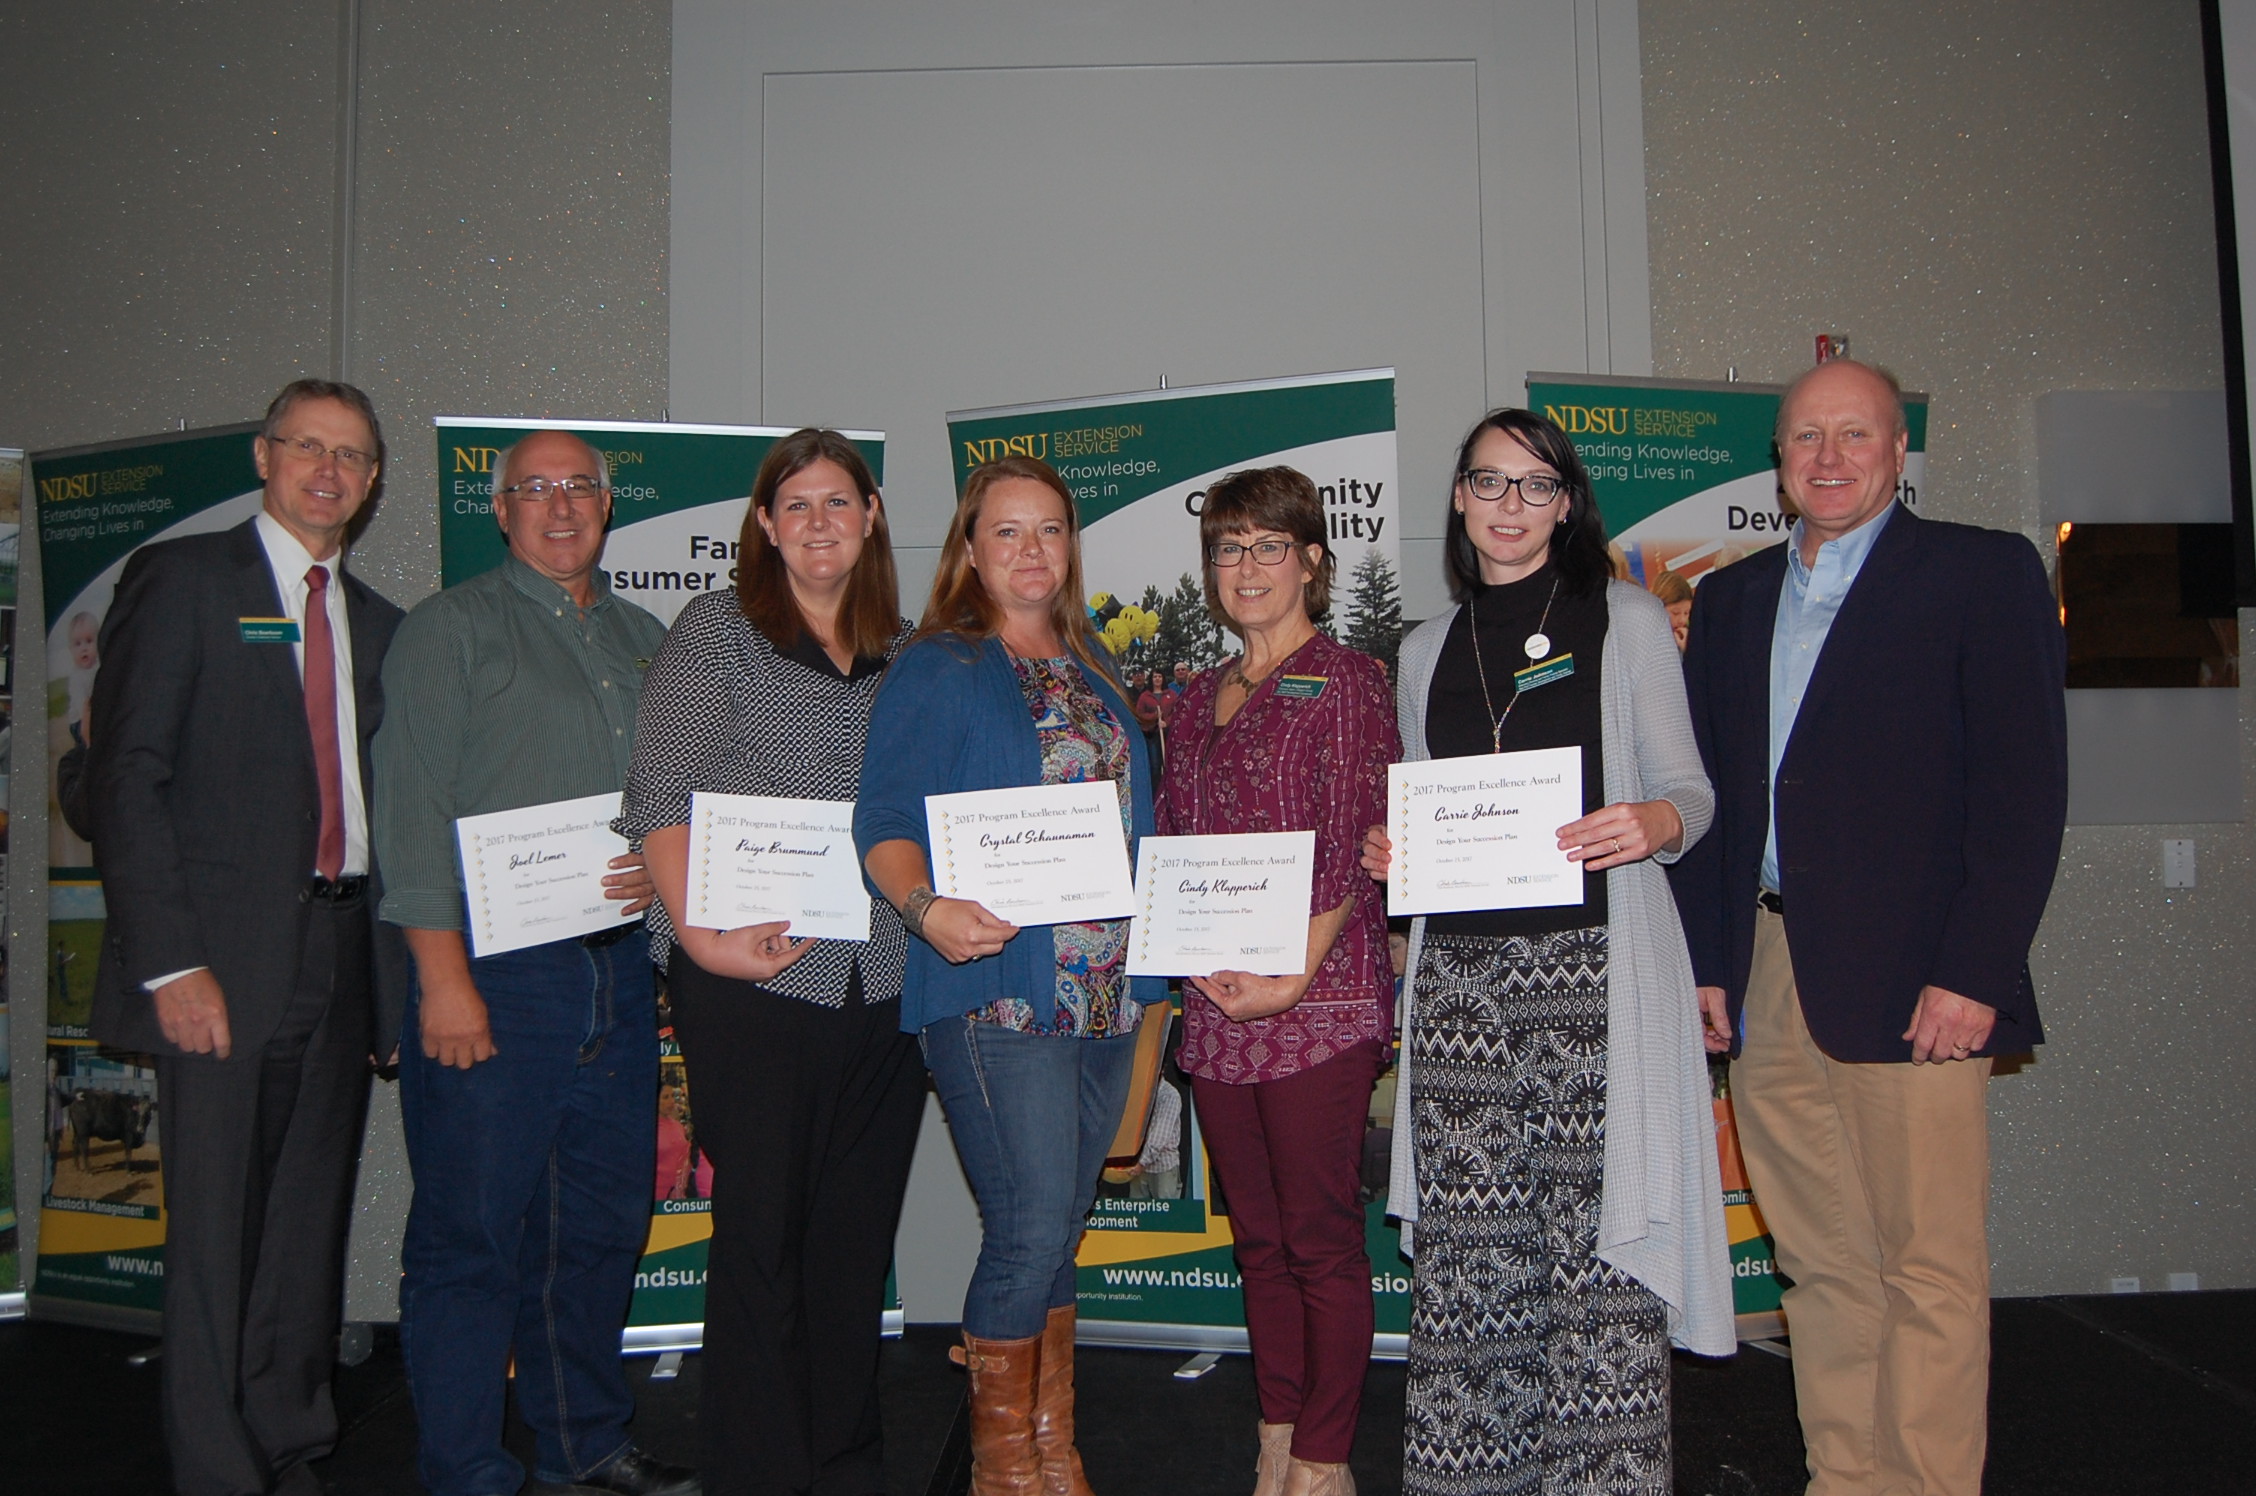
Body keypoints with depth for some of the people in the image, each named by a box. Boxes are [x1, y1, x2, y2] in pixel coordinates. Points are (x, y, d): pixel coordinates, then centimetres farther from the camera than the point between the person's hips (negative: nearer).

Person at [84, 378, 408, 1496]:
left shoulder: (377, 622, 15)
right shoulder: (181, 578, -1)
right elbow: (125, 775, -7)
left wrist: (390, 961, 5)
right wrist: (169, 961, -14)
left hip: (343, 960, 5)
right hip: (225, 963, -5)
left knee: (311, 1227, 12)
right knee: (215, 1231, 0)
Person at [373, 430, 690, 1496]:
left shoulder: (646, 639, 17)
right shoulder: (452, 628, 1)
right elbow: (412, 806, -7)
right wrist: (444, 976, -14)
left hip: (618, 971, 5)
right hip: (491, 969, -5)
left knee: (602, 1225, 13)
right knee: (470, 1235, 1)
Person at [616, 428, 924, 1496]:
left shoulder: (906, 650, 14)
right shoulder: (716, 632, 2)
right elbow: (659, 803, -5)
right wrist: (703, 933, -16)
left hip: (885, 982, 4)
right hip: (757, 983, -4)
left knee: (860, 1230, 12)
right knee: (761, 1229, 2)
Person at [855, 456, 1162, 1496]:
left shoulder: (1091, 669, 17)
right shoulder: (937, 670, -4)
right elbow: (885, 823, -11)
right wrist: (926, 906, -29)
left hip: (1102, 990, 7)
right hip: (996, 989, -6)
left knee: (1061, 1227, 14)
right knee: (1032, 1230, -6)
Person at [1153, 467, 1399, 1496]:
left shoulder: (1345, 681, -2)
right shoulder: (1200, 699, 16)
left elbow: (1354, 850, -9)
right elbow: (1172, 845, 16)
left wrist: (1291, 977, -15)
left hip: (1318, 999, -6)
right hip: (1215, 1006, 6)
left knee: (1322, 1237, 1)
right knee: (1258, 1236, 14)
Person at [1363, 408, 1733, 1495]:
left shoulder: (1626, 620, 7)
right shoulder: (1427, 649, 18)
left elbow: (1690, 787, 4)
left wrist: (1653, 822, -17)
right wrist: (1388, 847, 2)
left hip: (1593, 961, -3)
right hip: (1458, 969, 3)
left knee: (1596, 1230, -6)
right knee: (1464, 1240, 2)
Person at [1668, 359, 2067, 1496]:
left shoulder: (1983, 572, 2)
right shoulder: (1729, 599, 16)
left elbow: (2025, 786, -5)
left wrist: (1972, 973, -12)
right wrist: (1705, 961, 7)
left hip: (1911, 985, -4)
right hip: (1764, 984, 4)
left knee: (1929, 1274, 1)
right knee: (1821, 1265, 10)